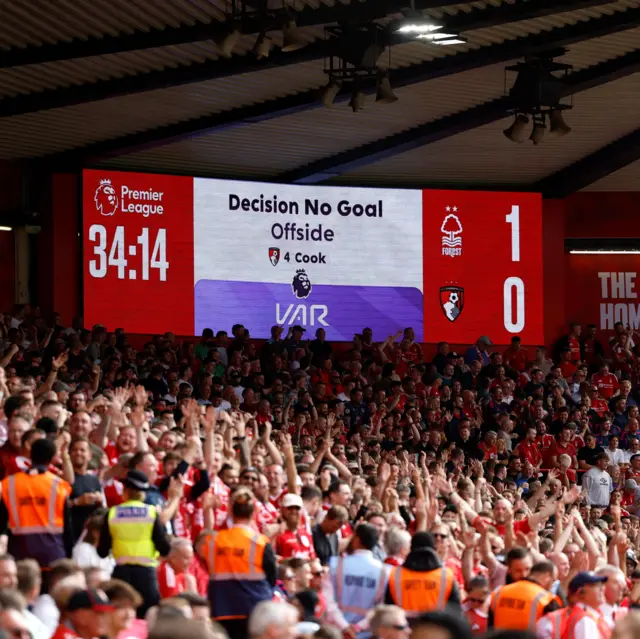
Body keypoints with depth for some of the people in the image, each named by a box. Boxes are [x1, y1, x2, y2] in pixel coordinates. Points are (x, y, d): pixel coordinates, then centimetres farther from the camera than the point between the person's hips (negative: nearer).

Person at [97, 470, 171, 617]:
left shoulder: (112, 514, 0)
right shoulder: (151, 513, -4)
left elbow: (102, 552, 2)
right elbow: (165, 549, -7)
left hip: (121, 572, 2)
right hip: (146, 572, -2)